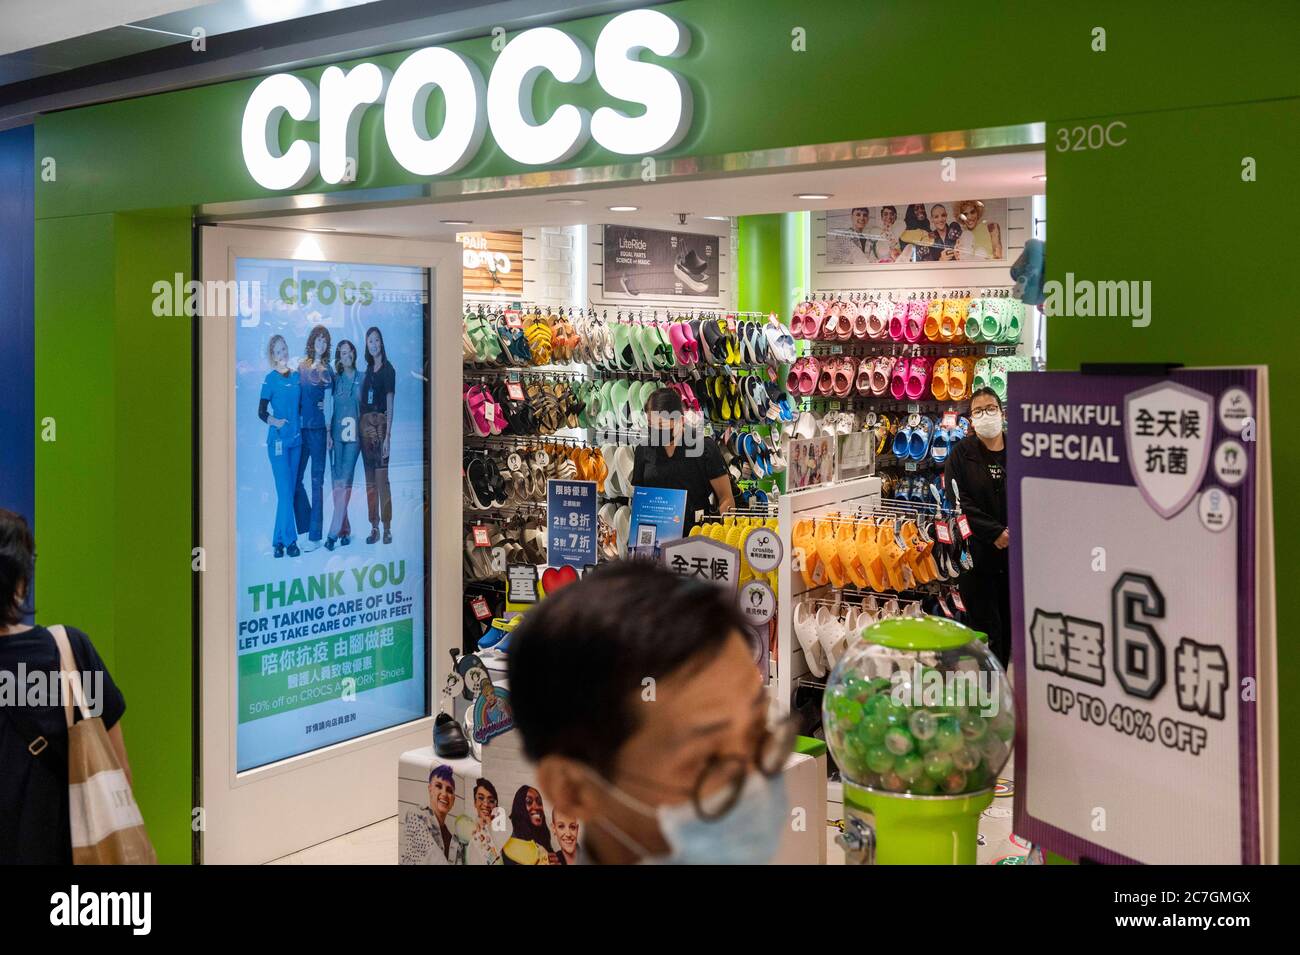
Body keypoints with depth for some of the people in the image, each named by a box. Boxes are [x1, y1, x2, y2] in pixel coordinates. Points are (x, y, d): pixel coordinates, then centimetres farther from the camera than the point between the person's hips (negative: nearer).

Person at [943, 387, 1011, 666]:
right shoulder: (962, 453, -1)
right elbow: (958, 502, -9)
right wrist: (995, 533, -15)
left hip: (1015, 549, 3)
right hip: (978, 551, -3)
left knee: (1010, 622, 9)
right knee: (986, 625, -2)